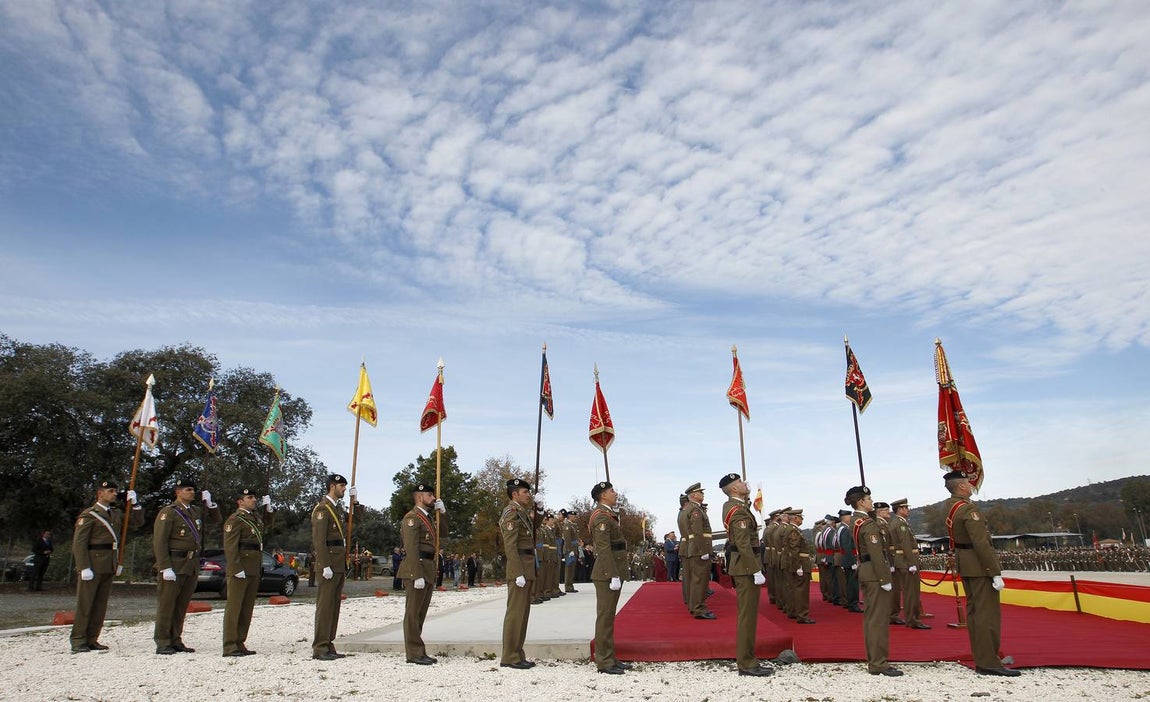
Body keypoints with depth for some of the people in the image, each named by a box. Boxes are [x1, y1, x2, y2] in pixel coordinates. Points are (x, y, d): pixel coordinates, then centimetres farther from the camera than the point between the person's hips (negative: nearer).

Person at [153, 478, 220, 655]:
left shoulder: (196, 511, 14)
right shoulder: (168, 513, -7)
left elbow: (216, 519, 27)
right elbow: (159, 542, -12)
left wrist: (210, 503, 9)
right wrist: (165, 568, -18)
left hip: (192, 566, 7)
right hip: (174, 565, -7)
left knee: (182, 606, 11)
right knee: (166, 605, -1)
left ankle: (176, 641, 19)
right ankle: (162, 643, 6)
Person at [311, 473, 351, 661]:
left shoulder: (338, 508, 16)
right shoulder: (322, 509, -12)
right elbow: (319, 540, -18)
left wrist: (354, 500, 15)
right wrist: (325, 566, -22)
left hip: (340, 564, 9)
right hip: (329, 564, -9)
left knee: (334, 606, 11)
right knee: (325, 605, -6)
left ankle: (328, 646, 16)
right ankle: (320, 648, -2)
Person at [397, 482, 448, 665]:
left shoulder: (428, 517, 18)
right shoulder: (412, 517, -12)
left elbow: (443, 533, 22)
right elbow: (411, 549, -19)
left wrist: (442, 512, 11)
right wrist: (418, 575, -23)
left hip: (429, 570, 10)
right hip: (418, 569, -10)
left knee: (421, 612, 13)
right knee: (413, 612, -3)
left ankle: (419, 652, 20)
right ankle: (414, 653, 2)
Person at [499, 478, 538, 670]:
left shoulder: (522, 512, 17)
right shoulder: (511, 513, -13)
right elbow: (510, 546, -19)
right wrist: (519, 573, -22)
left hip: (526, 570, 10)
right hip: (519, 569, -10)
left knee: (523, 612, 12)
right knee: (515, 612, -5)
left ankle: (517, 655, 18)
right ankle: (509, 657, 0)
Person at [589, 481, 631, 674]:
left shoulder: (608, 515, 17)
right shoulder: (602, 517, -15)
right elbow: (604, 549, -22)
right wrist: (614, 575, -24)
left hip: (611, 573, 10)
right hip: (607, 574, -10)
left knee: (608, 617, 14)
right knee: (605, 617, -4)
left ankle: (609, 658, 22)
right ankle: (604, 662, 3)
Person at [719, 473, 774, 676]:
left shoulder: (730, 505, 11)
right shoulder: (739, 511, -19)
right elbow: (744, 545, -24)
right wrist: (756, 571, -23)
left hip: (741, 565, 10)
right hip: (746, 567, -10)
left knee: (746, 614, 16)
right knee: (748, 615, -4)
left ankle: (745, 658, 23)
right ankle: (747, 664, 1)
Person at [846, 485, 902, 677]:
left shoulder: (855, 521, 14)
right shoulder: (868, 524, -18)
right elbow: (876, 553, -22)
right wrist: (885, 579, -21)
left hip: (864, 571, 10)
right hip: (874, 574, -10)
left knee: (870, 617, 13)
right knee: (879, 618, -6)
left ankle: (873, 661, 20)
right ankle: (879, 663, -2)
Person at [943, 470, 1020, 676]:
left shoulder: (949, 505, 7)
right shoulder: (968, 509, -20)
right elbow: (982, 544, -23)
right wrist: (996, 573, -22)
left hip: (963, 563, 9)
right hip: (979, 566, -9)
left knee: (974, 610, 13)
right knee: (988, 612, -5)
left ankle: (981, 659, 19)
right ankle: (989, 663, -3)